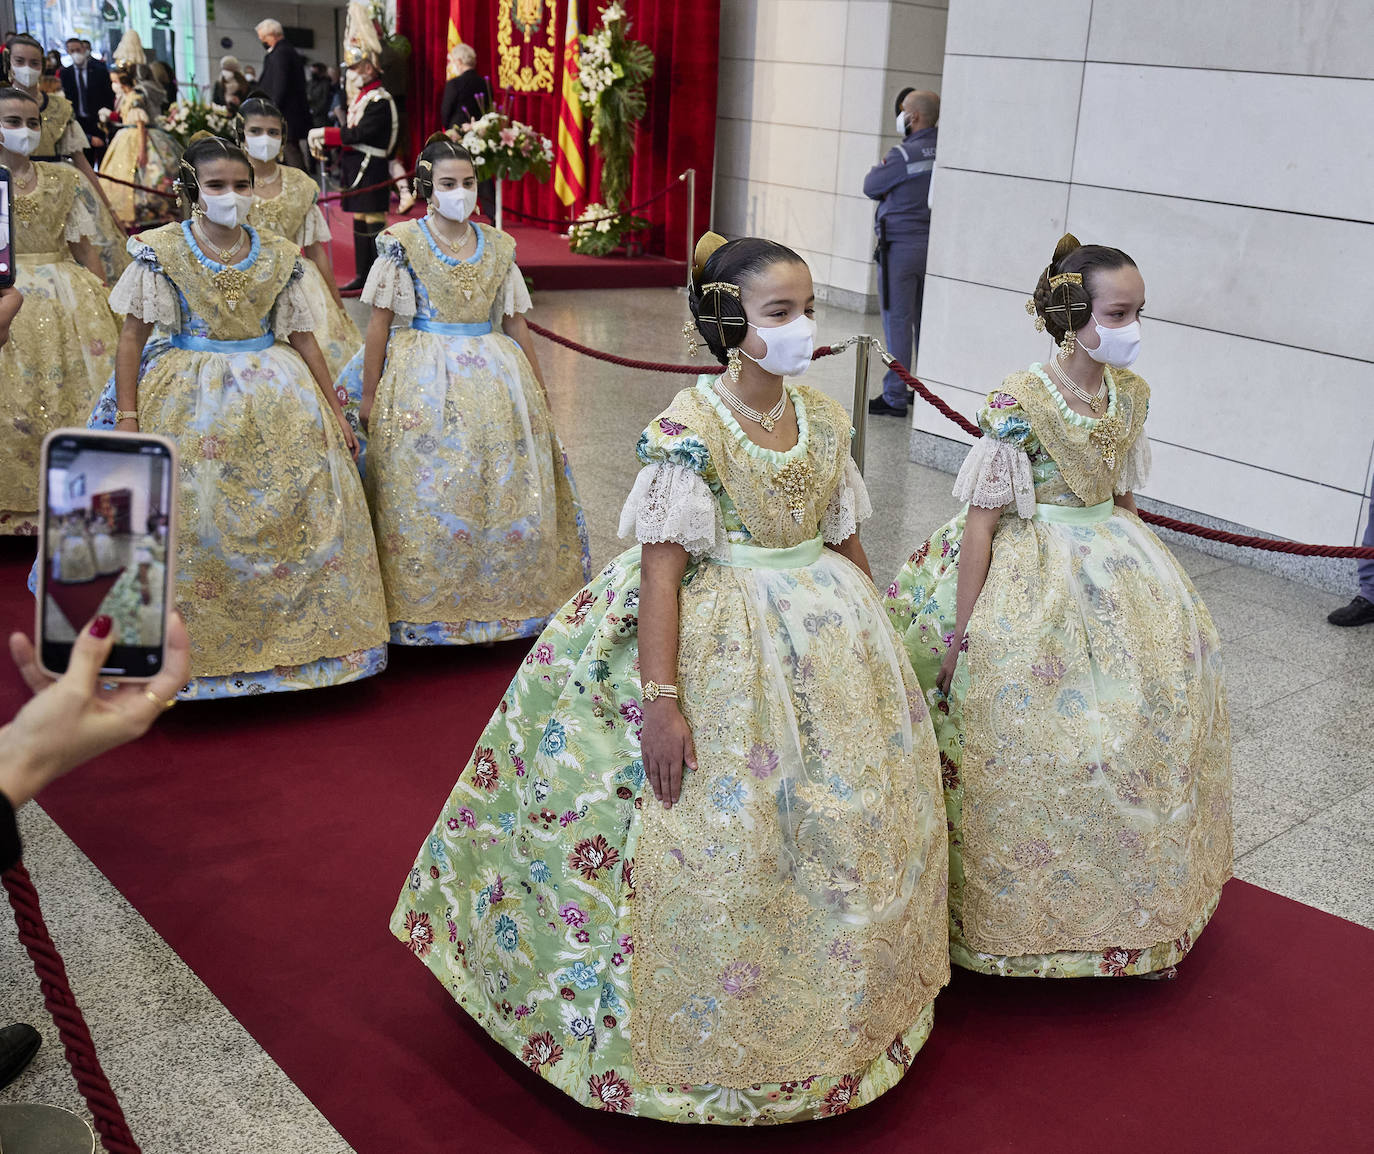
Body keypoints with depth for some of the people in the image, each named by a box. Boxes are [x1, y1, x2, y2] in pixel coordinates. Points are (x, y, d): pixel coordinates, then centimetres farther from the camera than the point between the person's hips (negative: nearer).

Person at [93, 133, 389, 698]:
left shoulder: (278, 255, 4)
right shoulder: (161, 249, -3)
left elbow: (302, 337, 9)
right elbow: (132, 335, -3)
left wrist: (334, 408, 7)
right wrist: (126, 417, -9)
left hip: (275, 398, 3)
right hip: (187, 399, -2)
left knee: (306, 508, -1)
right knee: (190, 522, -4)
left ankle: (291, 640, 15)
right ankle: (196, 647, 13)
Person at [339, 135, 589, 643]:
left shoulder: (499, 246, 8)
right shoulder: (403, 242, -2)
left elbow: (515, 322, 12)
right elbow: (380, 320, -2)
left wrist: (539, 393, 13)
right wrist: (368, 396, -4)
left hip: (495, 380, 4)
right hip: (424, 382, -3)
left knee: (507, 492, 5)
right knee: (424, 496, -2)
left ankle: (500, 600, 19)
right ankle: (425, 607, 10)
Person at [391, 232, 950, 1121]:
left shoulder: (826, 419, 2)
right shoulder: (690, 430, -17)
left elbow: (845, 541, 11)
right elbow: (660, 568, -19)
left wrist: (877, 642, 15)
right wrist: (660, 698, -23)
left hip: (823, 631, 7)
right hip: (717, 640, -6)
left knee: (854, 811, 14)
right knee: (715, 836, 0)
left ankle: (841, 1008, 36)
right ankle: (705, 1035, 22)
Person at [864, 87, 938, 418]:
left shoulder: (904, 155, -16)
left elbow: (871, 187, -4)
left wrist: (879, 168, 14)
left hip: (900, 245, -7)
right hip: (933, 245, 7)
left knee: (897, 323, -3)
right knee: (925, 323, 13)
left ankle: (895, 397, 0)